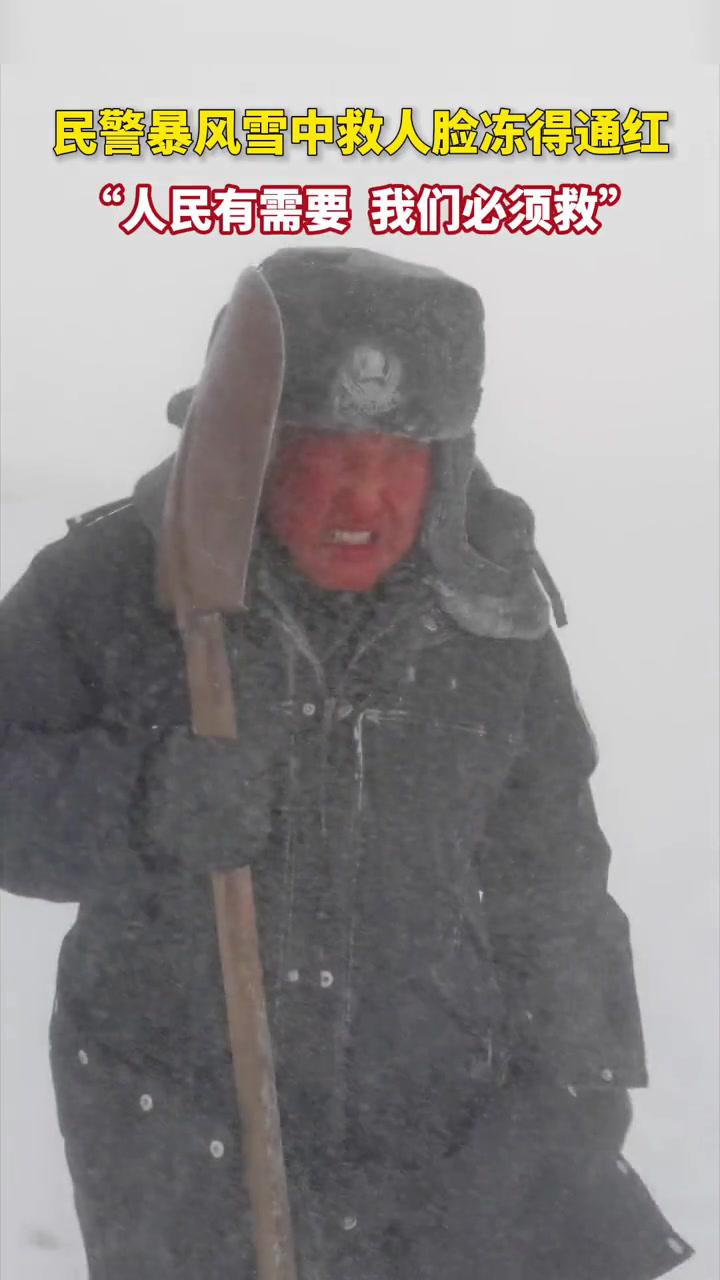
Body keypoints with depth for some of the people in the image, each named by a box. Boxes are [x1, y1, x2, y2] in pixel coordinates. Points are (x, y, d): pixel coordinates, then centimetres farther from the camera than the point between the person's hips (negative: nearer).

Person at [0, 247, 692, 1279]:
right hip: (175, 1139, -1)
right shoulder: (114, 585, -16)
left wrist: (575, 1079, 10)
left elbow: (547, 873, 6)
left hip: (440, 1129, 2)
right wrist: (142, 807, -30)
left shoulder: (491, 623, -6)